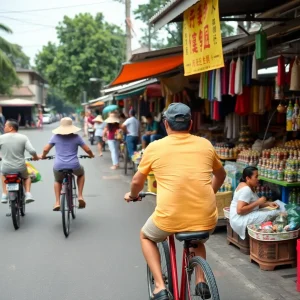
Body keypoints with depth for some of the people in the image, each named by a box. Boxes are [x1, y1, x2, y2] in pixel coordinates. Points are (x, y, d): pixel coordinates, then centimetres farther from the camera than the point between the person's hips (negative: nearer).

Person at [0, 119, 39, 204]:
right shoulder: (23, 138, -5)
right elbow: (32, 151, -12)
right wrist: (35, 157, 10)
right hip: (20, 168, 0)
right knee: (27, 177, 33)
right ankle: (28, 194, 13)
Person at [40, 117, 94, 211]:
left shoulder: (55, 137, 3)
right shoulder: (76, 137, 1)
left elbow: (46, 149, 5)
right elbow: (87, 149, 2)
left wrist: (43, 156, 27)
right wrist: (91, 155, 23)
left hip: (58, 166, 1)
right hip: (74, 166, -1)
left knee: (58, 181, 33)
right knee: (81, 173, 34)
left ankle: (57, 202, 19)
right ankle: (80, 196, 20)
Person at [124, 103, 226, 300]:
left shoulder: (155, 147, 2)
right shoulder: (205, 145, 9)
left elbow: (137, 182, 12)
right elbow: (221, 175, 25)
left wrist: (132, 196, 34)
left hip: (170, 219, -3)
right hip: (207, 219, 3)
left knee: (146, 236, 29)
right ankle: (201, 281, 21)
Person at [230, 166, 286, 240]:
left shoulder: (249, 187, 11)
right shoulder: (246, 189, -20)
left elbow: (253, 204, 13)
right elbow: (240, 210, -28)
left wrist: (268, 204, -2)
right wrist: (258, 202, -22)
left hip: (246, 217, 10)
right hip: (240, 220, -10)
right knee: (272, 214, -21)